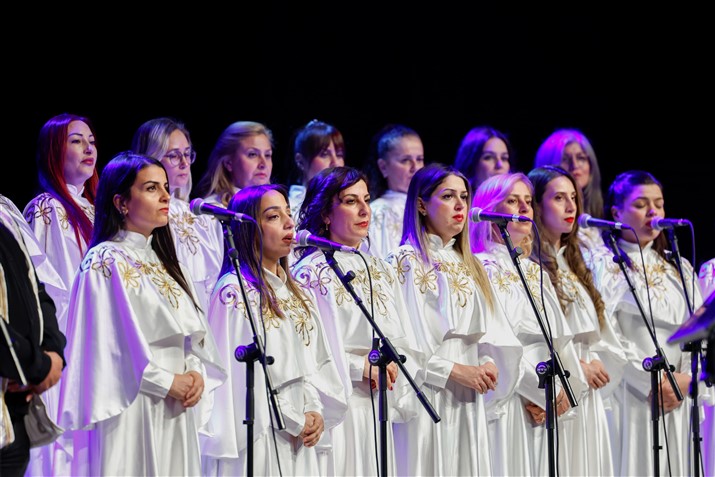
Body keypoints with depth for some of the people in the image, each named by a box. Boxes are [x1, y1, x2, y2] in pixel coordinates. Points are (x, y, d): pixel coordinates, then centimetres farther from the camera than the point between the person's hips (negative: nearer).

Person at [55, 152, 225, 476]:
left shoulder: (162, 261, 17)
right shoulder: (105, 263, -6)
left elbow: (195, 333, 15)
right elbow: (106, 344, -14)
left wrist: (197, 375, -4)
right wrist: (166, 382, -13)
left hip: (176, 414, 7)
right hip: (130, 413, -7)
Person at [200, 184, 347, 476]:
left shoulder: (296, 295, 17)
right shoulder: (235, 293, -7)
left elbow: (318, 363, 14)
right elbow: (240, 372, -13)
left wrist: (317, 413, -4)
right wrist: (293, 421, -12)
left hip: (304, 439, 7)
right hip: (258, 439, -7)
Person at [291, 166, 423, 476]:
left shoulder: (381, 272, 15)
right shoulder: (311, 273, -7)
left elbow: (406, 345, 13)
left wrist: (390, 367, -7)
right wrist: (360, 366, -13)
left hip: (376, 415, 6)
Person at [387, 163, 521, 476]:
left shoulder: (468, 266, 17)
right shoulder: (406, 262, -4)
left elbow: (493, 330, 13)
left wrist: (489, 363, -7)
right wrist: (454, 371, -15)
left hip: (469, 402, 6)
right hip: (426, 398, -6)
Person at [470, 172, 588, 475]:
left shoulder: (536, 273, 20)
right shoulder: (484, 269, -2)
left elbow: (562, 339, 13)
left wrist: (567, 392, -3)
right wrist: (545, 391, -12)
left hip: (548, 410, 7)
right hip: (508, 403, -6)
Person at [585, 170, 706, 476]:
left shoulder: (678, 268, 18)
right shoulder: (603, 264, 1)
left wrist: (686, 379, -7)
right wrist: (651, 382, -13)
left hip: (678, 399, 5)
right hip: (629, 397, -5)